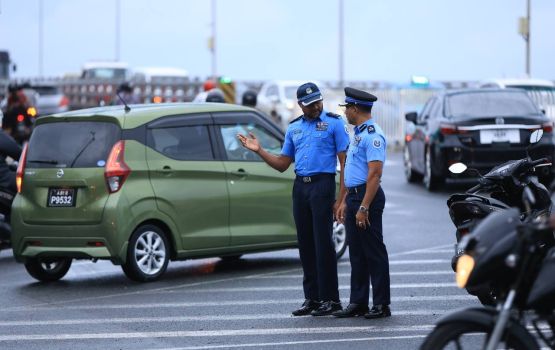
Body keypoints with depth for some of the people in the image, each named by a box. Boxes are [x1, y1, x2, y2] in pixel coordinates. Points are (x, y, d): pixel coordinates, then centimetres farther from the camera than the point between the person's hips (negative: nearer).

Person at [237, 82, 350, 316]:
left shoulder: (334, 123, -2)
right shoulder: (294, 128, 16)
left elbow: (345, 162, -6)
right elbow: (282, 165, 19)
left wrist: (341, 198, -14)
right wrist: (259, 151, 4)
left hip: (322, 183, -6)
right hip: (300, 186, 6)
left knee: (323, 242, -8)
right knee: (305, 244, 6)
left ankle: (330, 299, -4)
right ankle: (312, 298, 12)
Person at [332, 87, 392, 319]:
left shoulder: (372, 135, -15)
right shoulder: (358, 133, 18)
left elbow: (375, 173, -21)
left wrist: (364, 208, -24)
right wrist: (345, 202, 19)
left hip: (367, 196, -10)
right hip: (354, 196, 10)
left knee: (374, 253, -5)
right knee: (356, 254, 11)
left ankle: (381, 304, -1)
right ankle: (358, 303, 15)